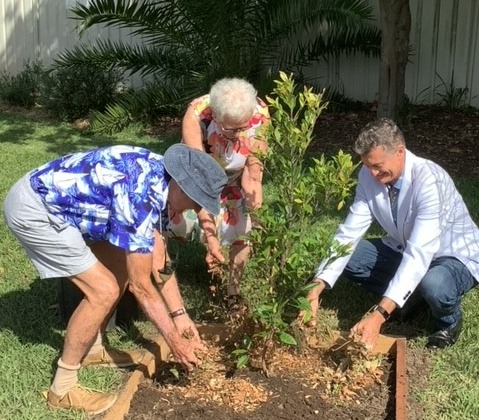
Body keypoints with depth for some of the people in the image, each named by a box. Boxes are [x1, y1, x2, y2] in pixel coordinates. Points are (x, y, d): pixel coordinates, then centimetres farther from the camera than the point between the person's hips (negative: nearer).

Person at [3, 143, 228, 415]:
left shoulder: (160, 179, -1)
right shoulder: (140, 197, -29)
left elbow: (158, 260, 8)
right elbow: (141, 285, -21)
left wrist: (180, 315, 7)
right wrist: (174, 340, -11)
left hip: (57, 199, 10)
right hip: (32, 208, -10)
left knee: (122, 267, 11)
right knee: (104, 290, -11)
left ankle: (92, 349, 27)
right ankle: (63, 388, 4)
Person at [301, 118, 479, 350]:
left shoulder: (429, 181, -34)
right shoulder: (369, 176, -15)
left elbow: (419, 254, -41)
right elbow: (349, 233, -16)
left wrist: (379, 315, -49)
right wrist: (317, 288, -29)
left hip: (455, 257, -6)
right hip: (405, 249, 6)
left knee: (434, 286, -39)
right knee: (348, 258, -13)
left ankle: (449, 319, -1)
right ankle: (412, 296, 8)